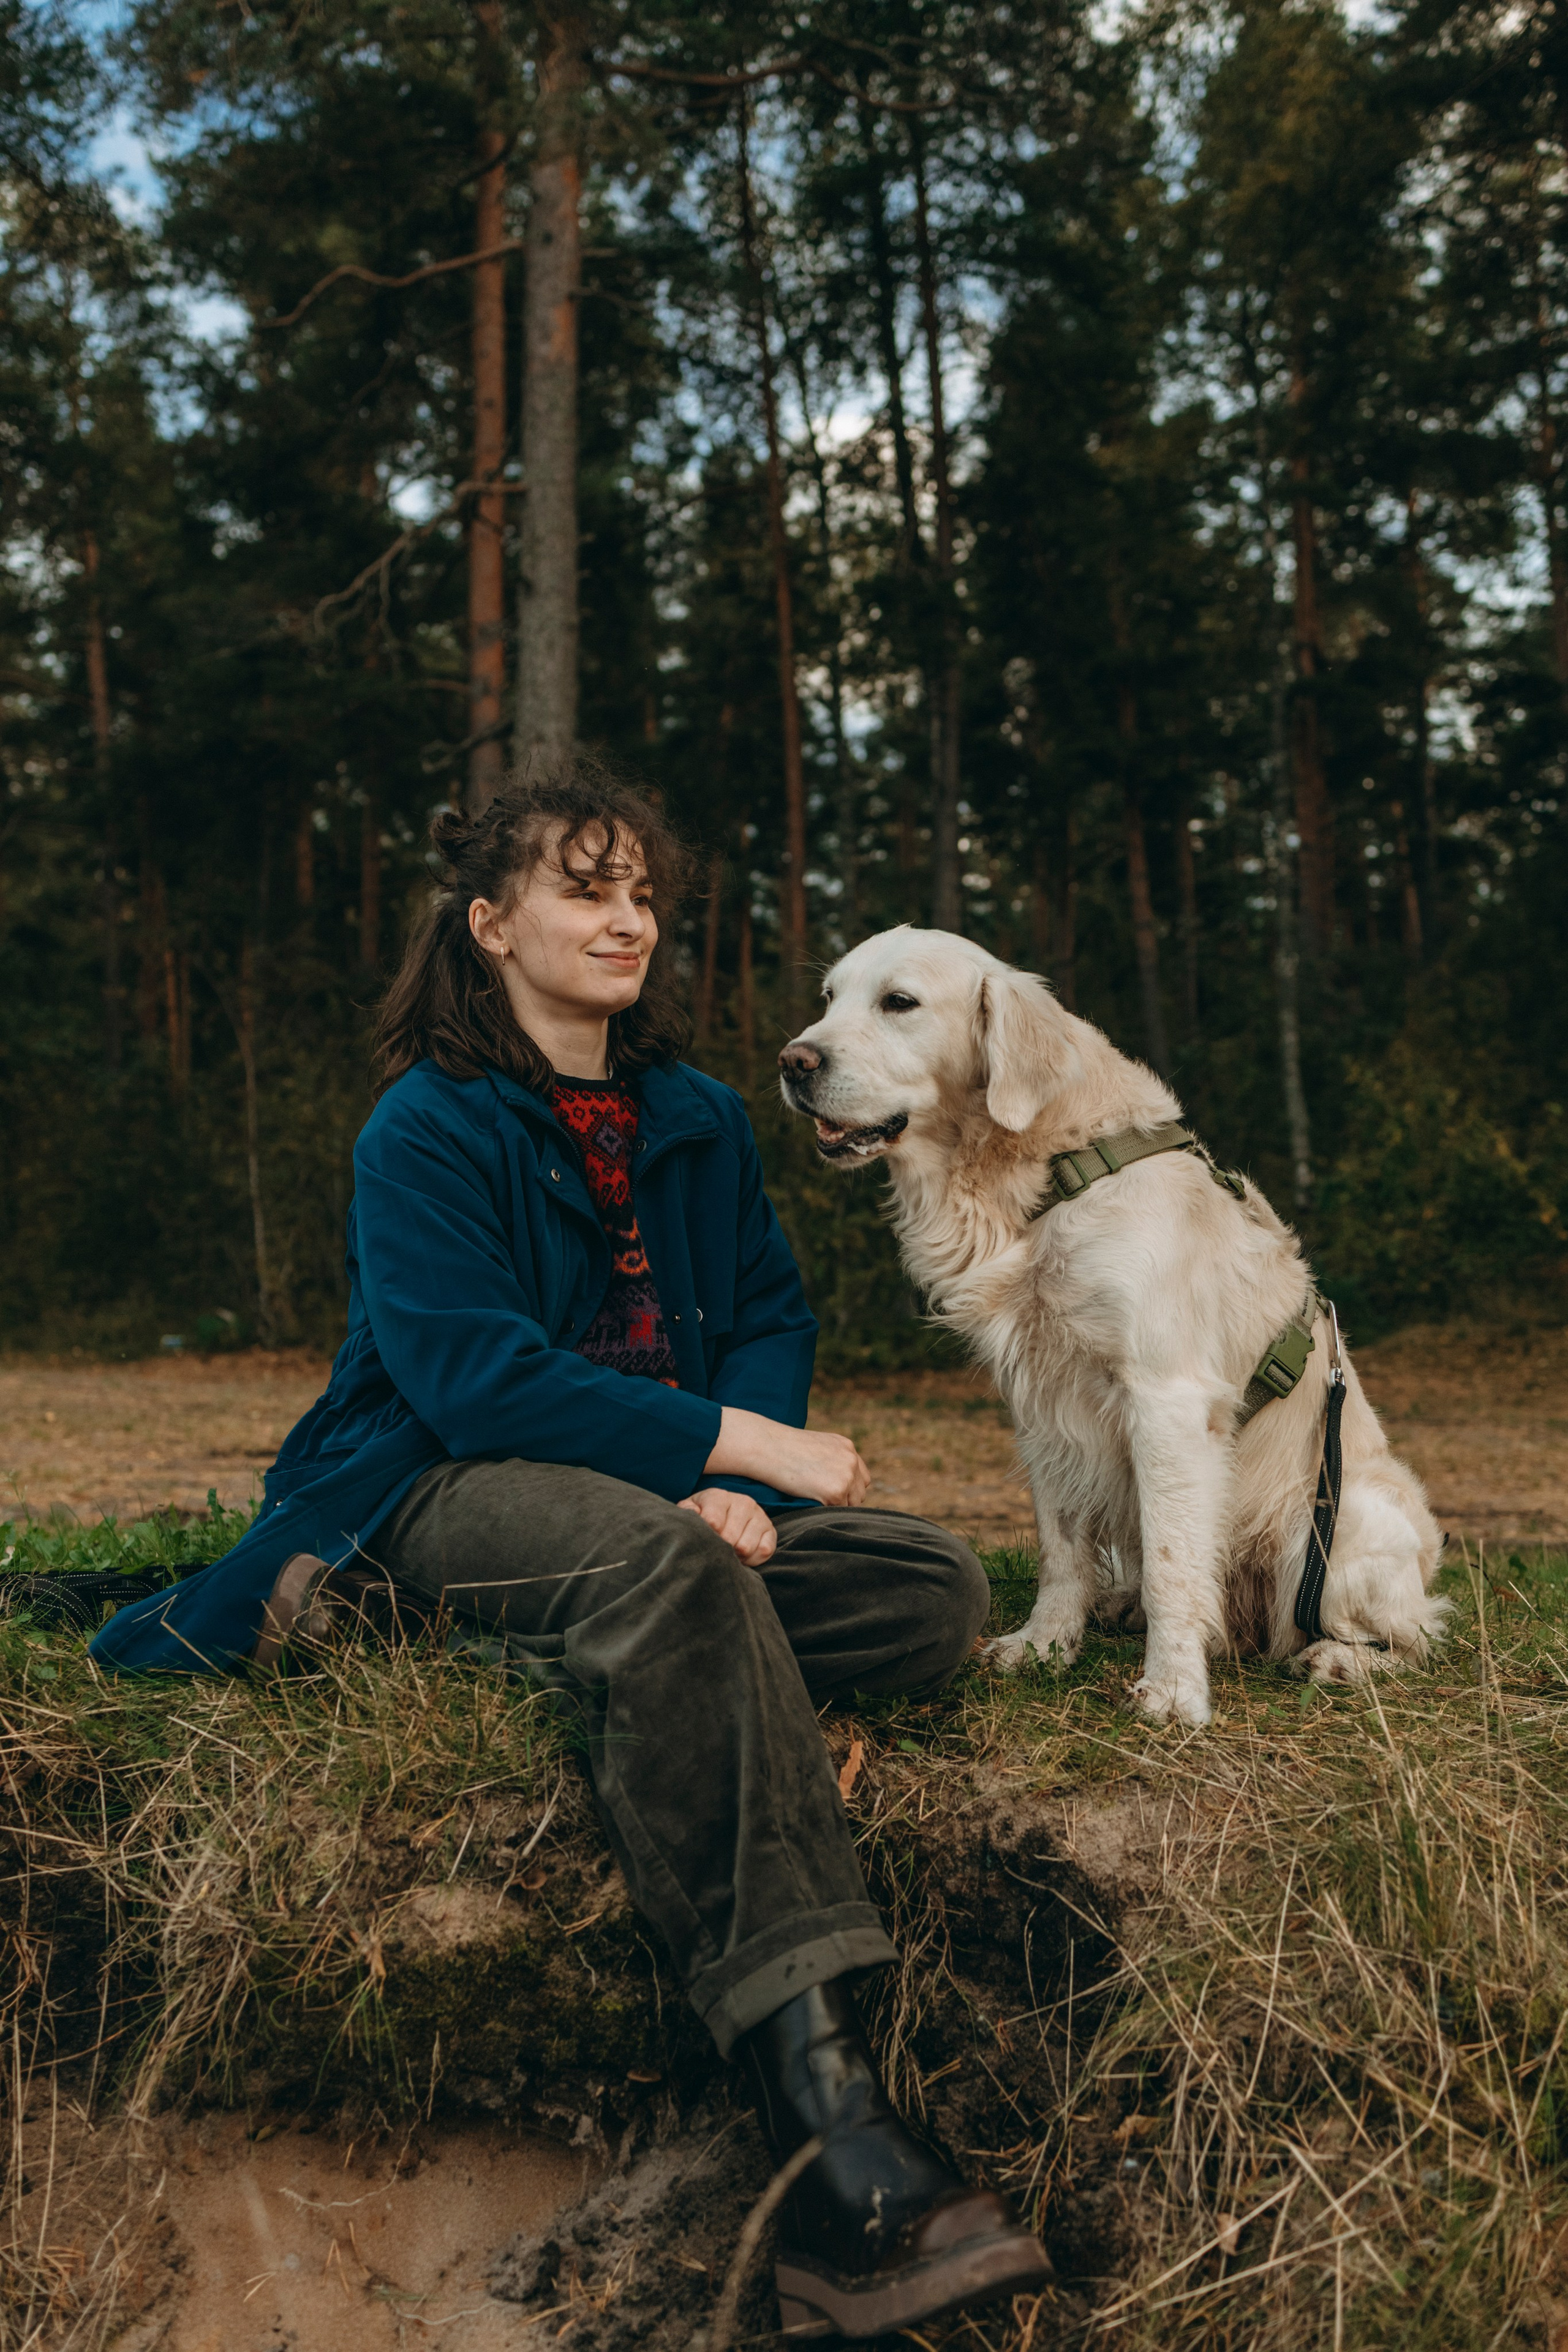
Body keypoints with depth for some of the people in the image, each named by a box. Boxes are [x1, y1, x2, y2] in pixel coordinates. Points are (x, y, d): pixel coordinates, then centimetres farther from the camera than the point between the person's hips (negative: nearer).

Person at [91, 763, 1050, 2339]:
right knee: (662, 1565, -39)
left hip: (666, 1493, 7)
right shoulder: (427, 1127, -6)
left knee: (937, 1592, -17)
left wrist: (733, 1486, -11)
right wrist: (729, 1445, -22)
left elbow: (771, 1318, 10)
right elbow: (473, 1374, -18)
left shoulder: (696, 1118, 13)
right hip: (456, 1485, -6)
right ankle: (842, 2173, -47)